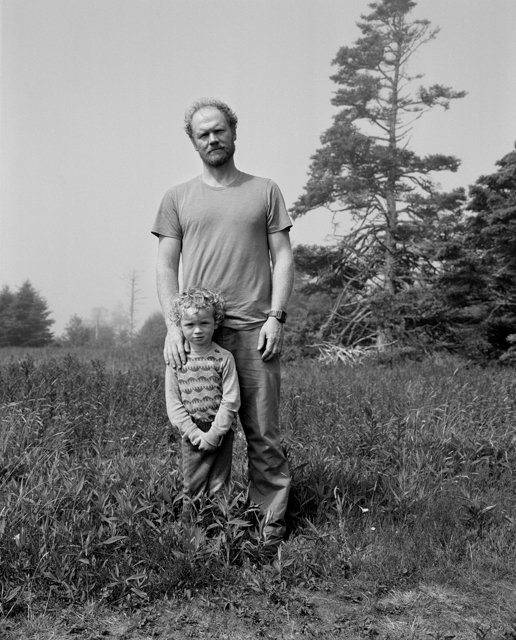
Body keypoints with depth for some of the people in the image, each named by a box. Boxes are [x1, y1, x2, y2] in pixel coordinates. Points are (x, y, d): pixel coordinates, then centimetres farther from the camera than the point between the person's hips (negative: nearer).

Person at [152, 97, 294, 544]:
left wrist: (276, 316, -5)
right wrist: (174, 323, -3)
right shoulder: (178, 198, 12)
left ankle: (271, 516, 12)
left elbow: (283, 257, 7)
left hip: (255, 329, -1)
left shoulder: (265, 191, 11)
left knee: (264, 432, 0)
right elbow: (166, 265, 9)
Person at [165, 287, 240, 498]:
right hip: (191, 434, 1)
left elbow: (231, 401, -9)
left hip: (220, 433, -1)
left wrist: (213, 434, -14)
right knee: (192, 487, 9)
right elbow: (173, 402, -3)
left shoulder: (224, 358, -7)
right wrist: (194, 433, -12)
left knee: (218, 487, 7)